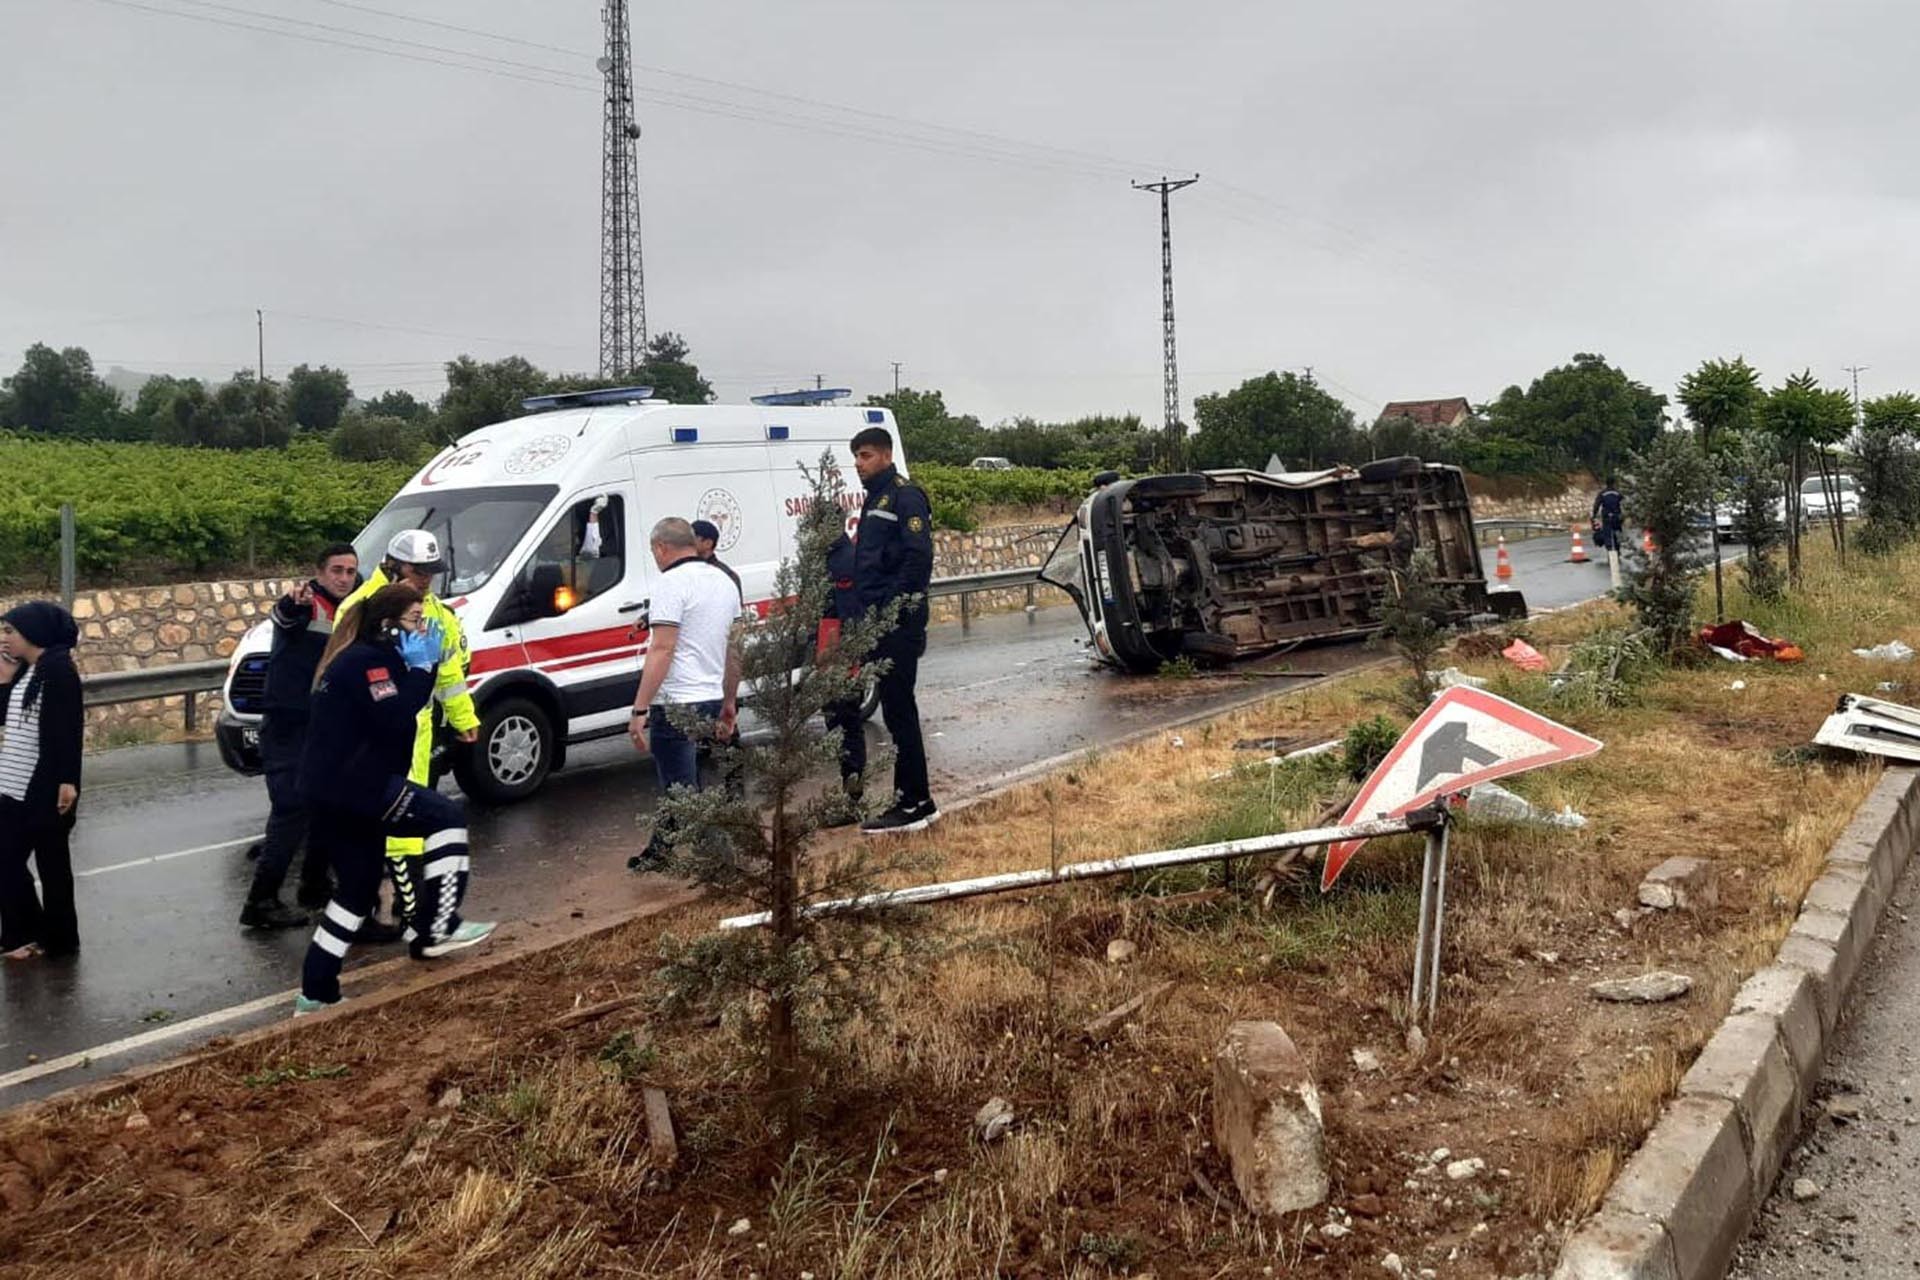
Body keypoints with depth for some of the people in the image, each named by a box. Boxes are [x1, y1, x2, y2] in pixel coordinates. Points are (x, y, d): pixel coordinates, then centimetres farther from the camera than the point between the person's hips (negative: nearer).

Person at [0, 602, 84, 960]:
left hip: (46, 789, -8)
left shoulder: (58, 668, -14)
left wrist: (68, 781, -23)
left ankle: (59, 939, 14)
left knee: (51, 863, 2)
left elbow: (70, 728, -18)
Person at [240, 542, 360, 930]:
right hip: (288, 727, -8)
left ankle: (315, 885, 30)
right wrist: (292, 604, -59)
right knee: (292, 810, -13)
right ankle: (261, 901, -8)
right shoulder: (306, 605, -12)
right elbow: (281, 616, -38)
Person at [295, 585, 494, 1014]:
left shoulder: (359, 657, 20)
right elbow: (396, 718, -22)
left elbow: (397, 713, 19)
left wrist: (426, 664, 7)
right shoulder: (367, 662, -12)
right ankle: (436, 927, -9)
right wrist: (421, 666, -13)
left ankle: (315, 992, 21)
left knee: (359, 887, 17)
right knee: (447, 815, -8)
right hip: (353, 786, -11)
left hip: (328, 791, 11)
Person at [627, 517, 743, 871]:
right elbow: (733, 648, 18)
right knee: (677, 787, 21)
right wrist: (729, 703, 25)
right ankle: (659, 853, 34)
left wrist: (639, 710, -20)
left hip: (676, 704, -9)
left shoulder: (671, 583, -12)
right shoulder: (724, 580, 14)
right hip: (710, 701, 9)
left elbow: (661, 650, -20)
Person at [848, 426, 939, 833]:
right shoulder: (875, 498, 20)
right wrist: (869, 610, 16)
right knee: (897, 709, 12)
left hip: (899, 620, -10)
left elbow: (918, 558, -19)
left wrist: (894, 608, -20)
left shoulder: (905, 496, -9)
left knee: (898, 710, -8)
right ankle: (916, 801, 19)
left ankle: (912, 804, -2)